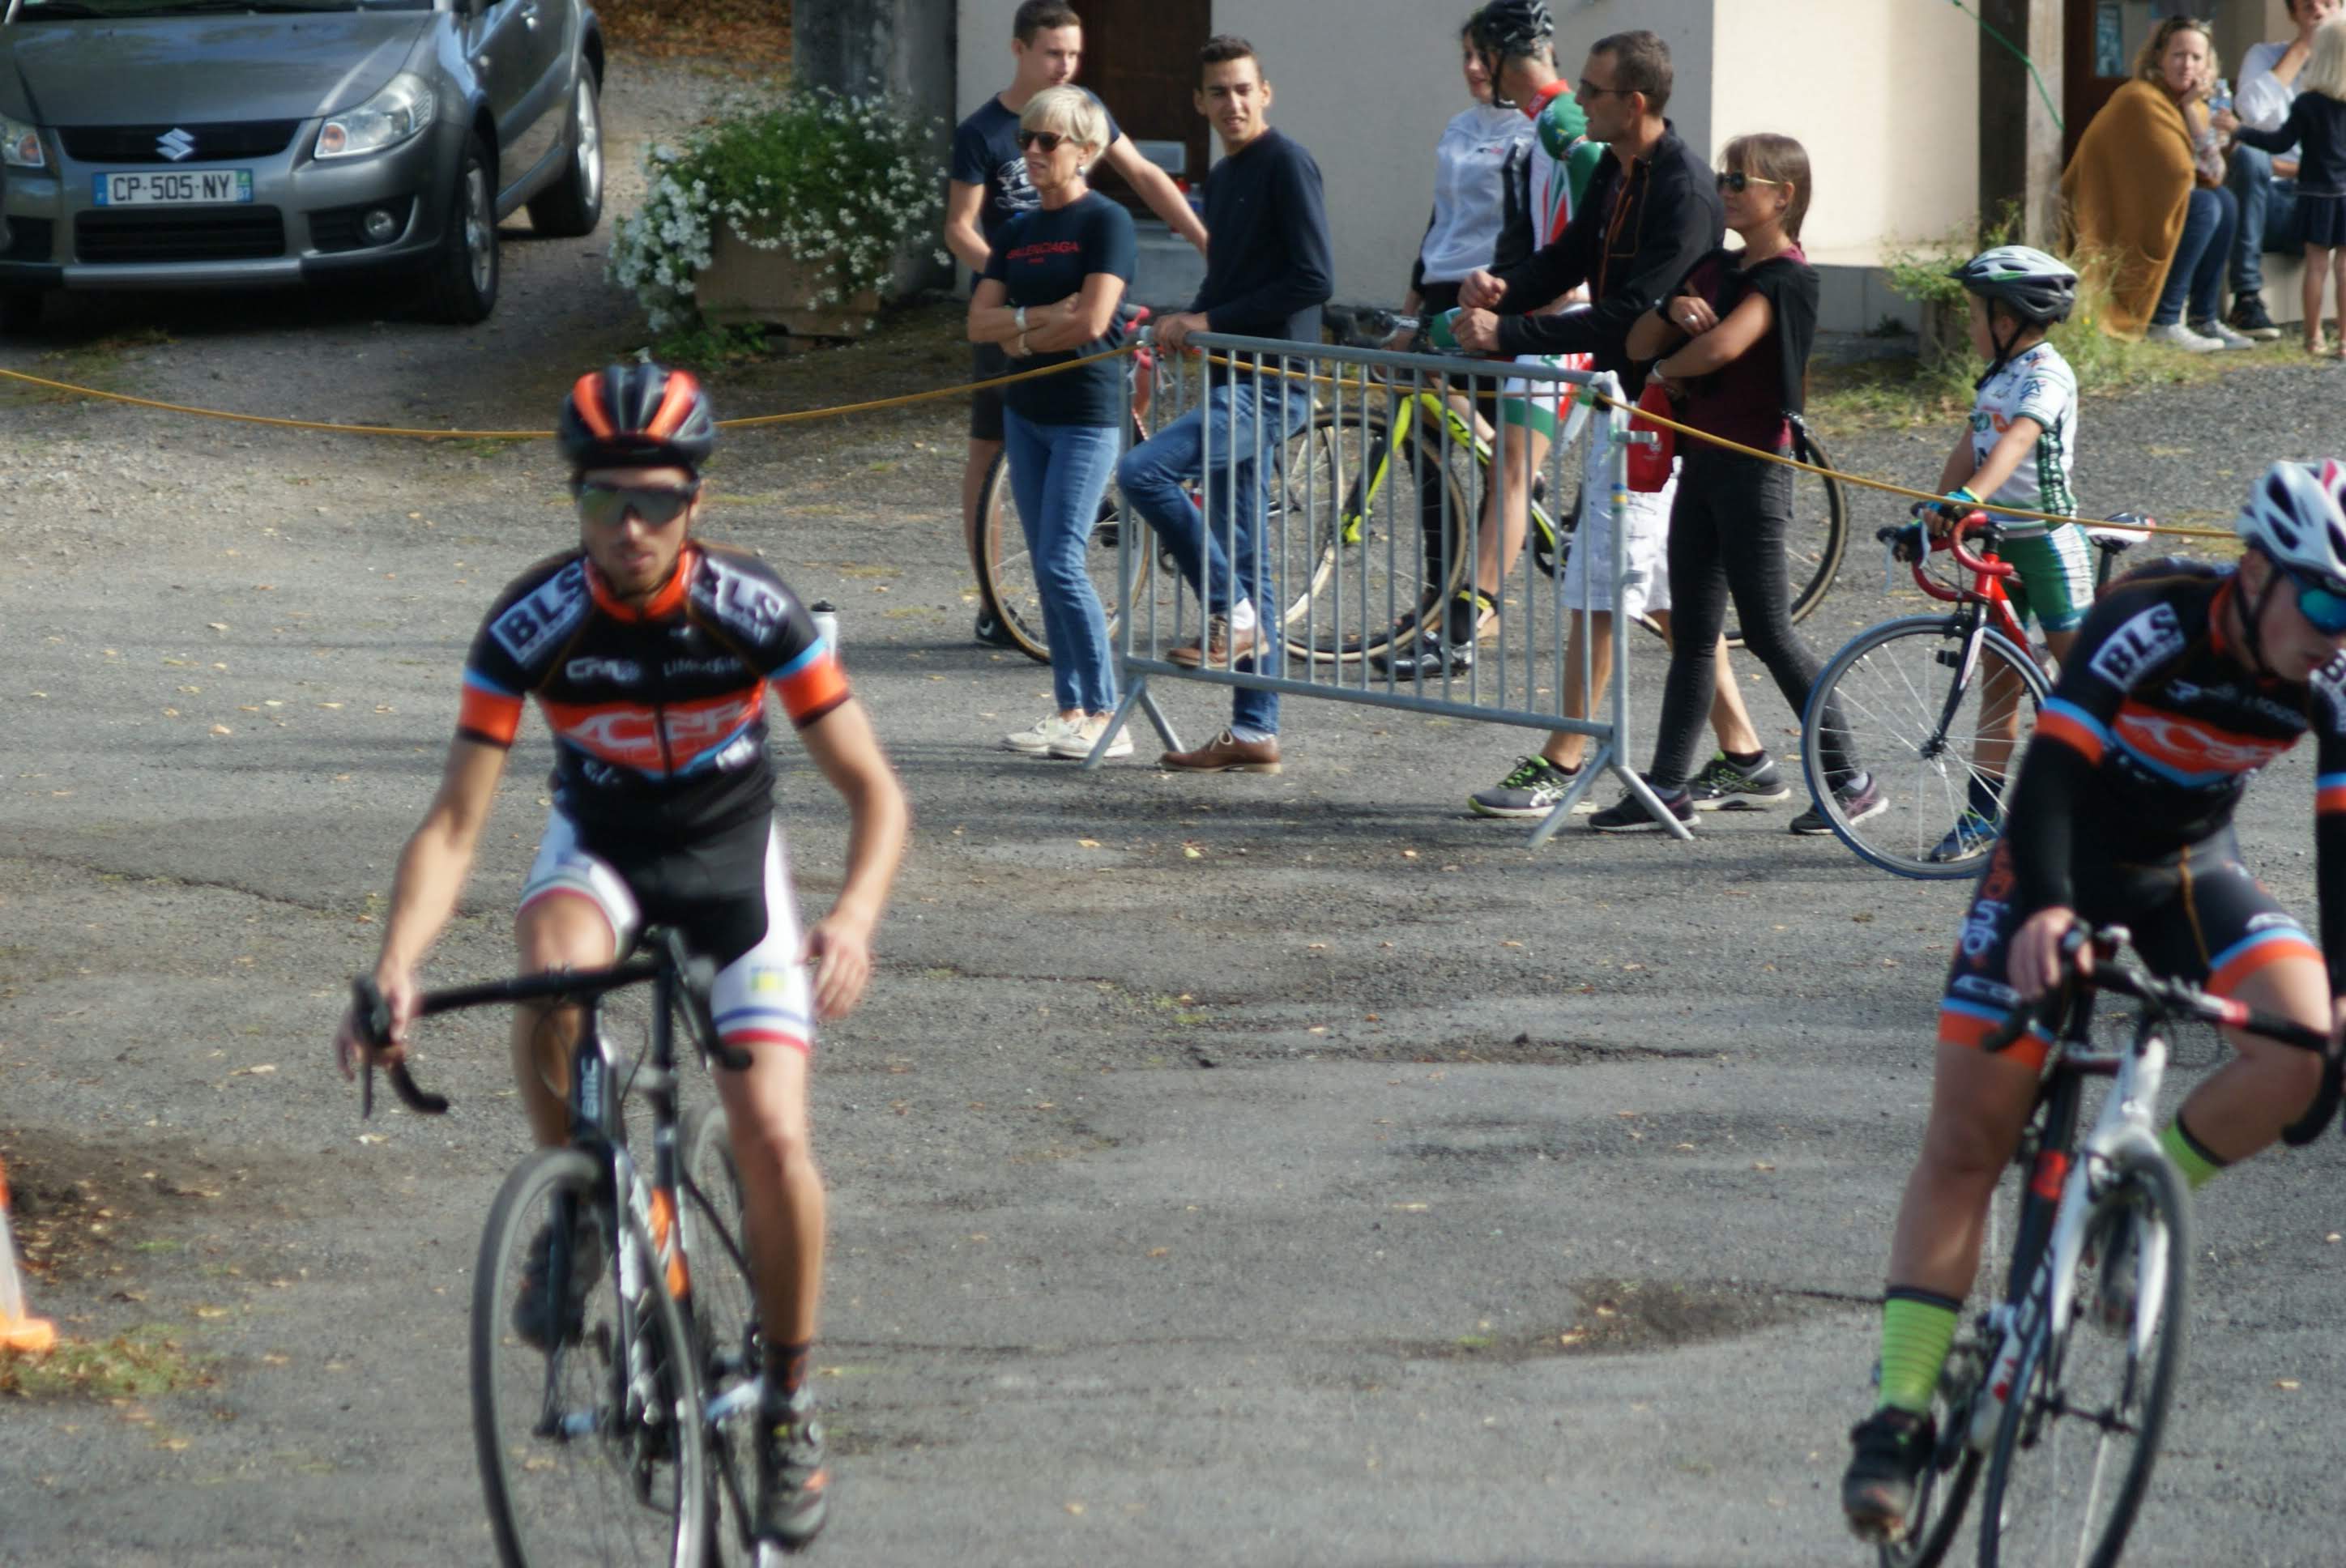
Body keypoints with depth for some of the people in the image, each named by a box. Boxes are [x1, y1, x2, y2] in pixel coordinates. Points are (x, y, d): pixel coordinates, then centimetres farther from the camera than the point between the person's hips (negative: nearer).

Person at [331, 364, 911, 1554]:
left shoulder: (752, 609, -24)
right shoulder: (533, 622, -23)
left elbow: (872, 788, -20)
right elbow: (456, 820, -22)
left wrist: (853, 919, -40)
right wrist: (395, 968, -38)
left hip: (729, 854, 0)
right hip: (599, 845, 0)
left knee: (772, 1135, -15)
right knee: (555, 968, -37)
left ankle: (788, 1399, 6)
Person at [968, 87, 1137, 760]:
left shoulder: (1105, 222, -8)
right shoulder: (1018, 231, 13)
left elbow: (1092, 321, -17)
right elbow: (980, 320, 6)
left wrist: (1021, 337, -4)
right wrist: (1041, 316, -12)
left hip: (1086, 410, -8)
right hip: (1025, 409, 8)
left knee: (1063, 564, -13)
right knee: (1046, 568, 8)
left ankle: (1105, 717, -8)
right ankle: (1070, 707, 13)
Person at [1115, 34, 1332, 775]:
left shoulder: (1286, 164, -10)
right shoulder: (1222, 177, 18)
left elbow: (1314, 280, -17)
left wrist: (1212, 322, -15)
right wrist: (1185, 322, 8)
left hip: (1270, 384, -9)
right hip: (1235, 382, 9)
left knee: (1144, 470, -23)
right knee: (1244, 555, 9)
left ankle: (1233, 613, -12)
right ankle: (1253, 732, 11)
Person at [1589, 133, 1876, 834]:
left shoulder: (1786, 277, -13)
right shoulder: (1717, 268, 13)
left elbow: (1722, 346, -29)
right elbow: (1638, 344, 11)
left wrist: (1670, 371, -9)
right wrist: (1675, 310, -10)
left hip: (1754, 467, -8)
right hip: (1702, 461, 8)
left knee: (1768, 631, -6)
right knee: (1692, 636, 9)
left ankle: (1849, 781, 2)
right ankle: (1669, 787, 12)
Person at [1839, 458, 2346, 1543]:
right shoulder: (2154, 625, -29)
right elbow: (2052, 769, -37)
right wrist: (2045, 910, -53)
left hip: (2190, 874, 4)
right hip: (2064, 870, -4)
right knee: (1967, 1137, -8)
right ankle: (1901, 1414, -3)